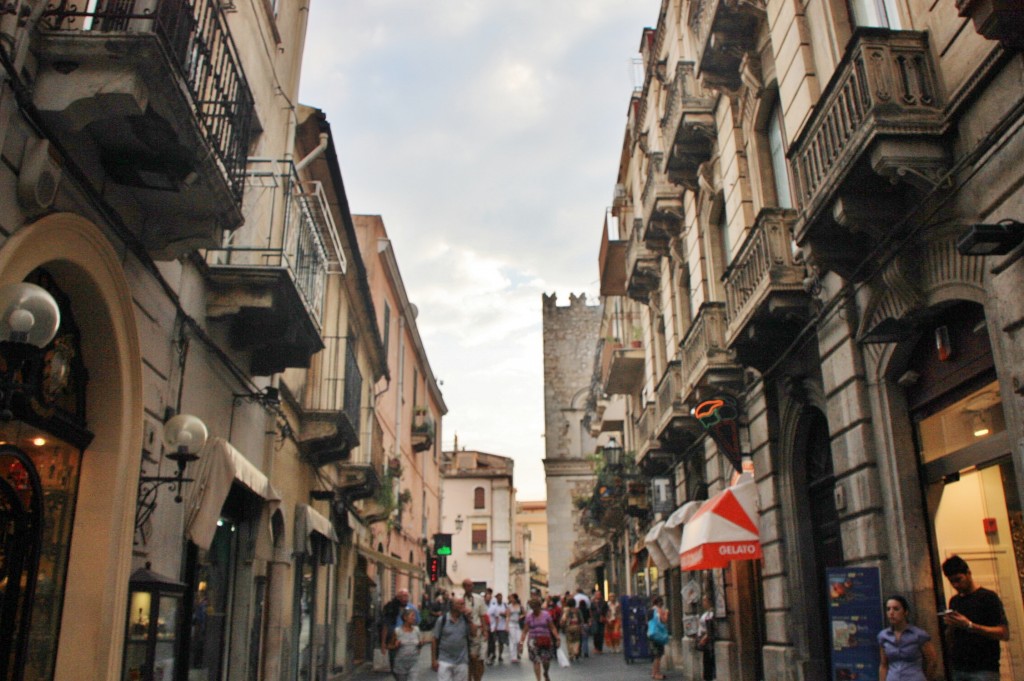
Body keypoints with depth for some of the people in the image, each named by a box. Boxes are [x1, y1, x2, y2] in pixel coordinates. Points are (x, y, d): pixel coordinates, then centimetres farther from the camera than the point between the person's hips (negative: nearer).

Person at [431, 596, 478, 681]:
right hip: (444, 660, -2)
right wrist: (433, 659, -3)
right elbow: (435, 640, -1)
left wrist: (469, 618, -11)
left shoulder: (466, 620, 3)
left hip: (462, 661, 3)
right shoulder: (442, 619, -4)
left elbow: (474, 633, -8)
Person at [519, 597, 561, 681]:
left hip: (545, 640, 0)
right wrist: (521, 643, -3)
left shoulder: (546, 614, 2)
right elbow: (525, 631, 4)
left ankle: (546, 674, 32)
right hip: (534, 640, 0)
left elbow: (552, 628, 2)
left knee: (546, 661, 0)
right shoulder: (529, 616, 3)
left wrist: (557, 638, -8)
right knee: (536, 661, -9)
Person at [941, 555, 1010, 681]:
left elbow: (1004, 633, -11)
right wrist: (950, 626, -5)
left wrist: (969, 625, -20)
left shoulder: (988, 596, -2)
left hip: (983, 671, -5)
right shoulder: (954, 601, 15)